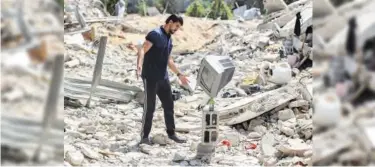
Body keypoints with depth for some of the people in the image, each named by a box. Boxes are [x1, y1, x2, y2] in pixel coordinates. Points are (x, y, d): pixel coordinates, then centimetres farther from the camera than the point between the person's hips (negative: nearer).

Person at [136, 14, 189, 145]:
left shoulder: (169, 38, 14)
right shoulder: (155, 34, -12)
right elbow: (142, 51, -24)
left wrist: (179, 74, 27)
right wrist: (139, 66, -41)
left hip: (163, 78, 8)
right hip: (150, 78, -8)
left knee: (169, 106, 12)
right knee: (149, 107, -2)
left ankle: (171, 133, 23)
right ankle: (144, 137, 8)